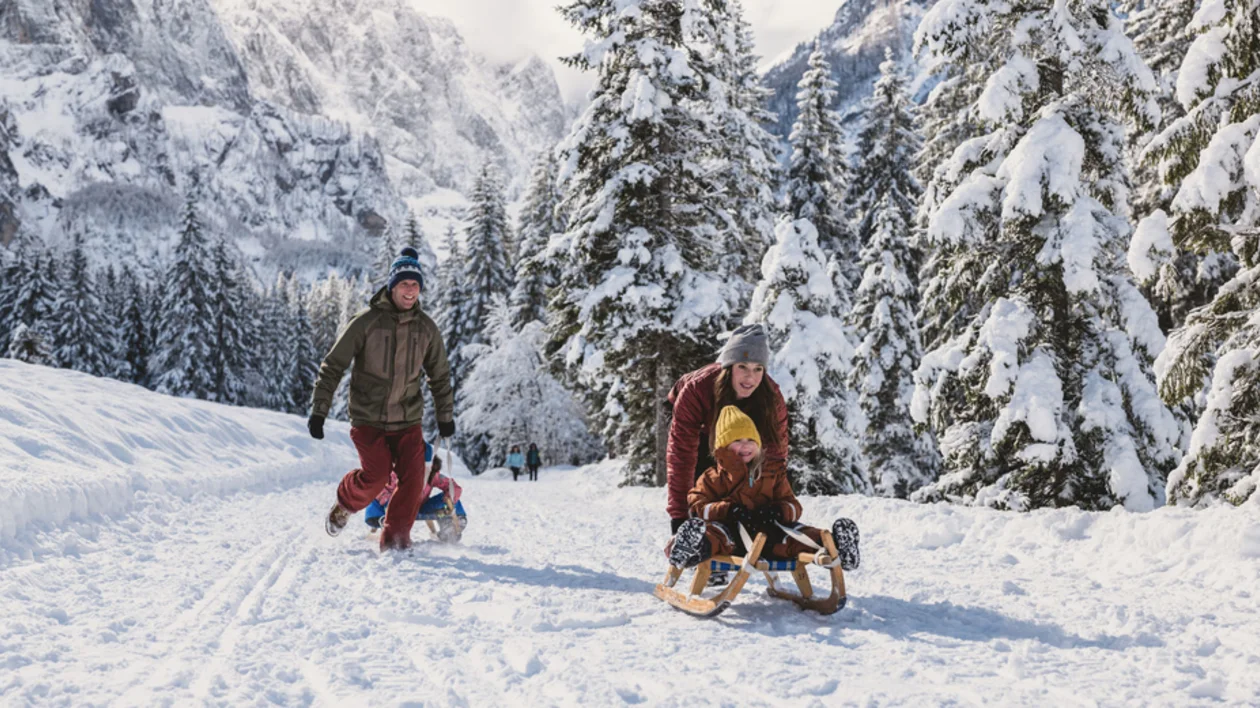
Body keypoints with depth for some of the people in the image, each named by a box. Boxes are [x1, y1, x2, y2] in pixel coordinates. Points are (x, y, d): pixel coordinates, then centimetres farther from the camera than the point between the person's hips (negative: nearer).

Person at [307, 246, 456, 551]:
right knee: (376, 475, -16)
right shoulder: (366, 322, -6)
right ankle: (345, 504, 16)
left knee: (413, 479, -11)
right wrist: (319, 411, -8)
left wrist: (445, 417, 17)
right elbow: (332, 367, -4)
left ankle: (395, 537, 6)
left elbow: (440, 376, 17)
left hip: (408, 421, 3)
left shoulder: (426, 328, 5)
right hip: (368, 418, -3)